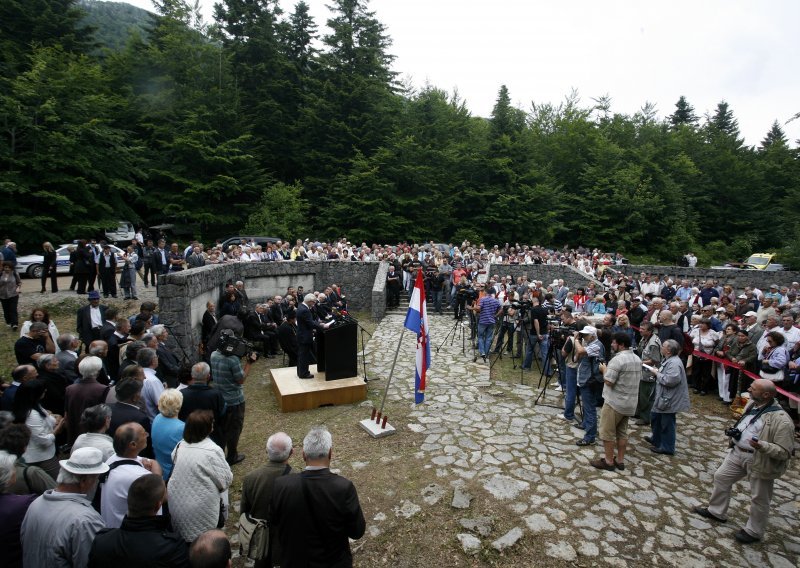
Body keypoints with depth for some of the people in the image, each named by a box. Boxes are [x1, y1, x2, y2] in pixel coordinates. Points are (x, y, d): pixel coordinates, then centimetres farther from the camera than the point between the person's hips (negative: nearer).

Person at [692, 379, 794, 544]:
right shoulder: (752, 404, 0)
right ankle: (716, 511, 37)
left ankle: (754, 531, 31)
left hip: (760, 461, -8)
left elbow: (785, 452, -24)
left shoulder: (781, 420, -25)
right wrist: (735, 432, 5)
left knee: (759, 499, 11)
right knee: (721, 477, 18)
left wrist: (762, 446, -36)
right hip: (738, 452, 8)